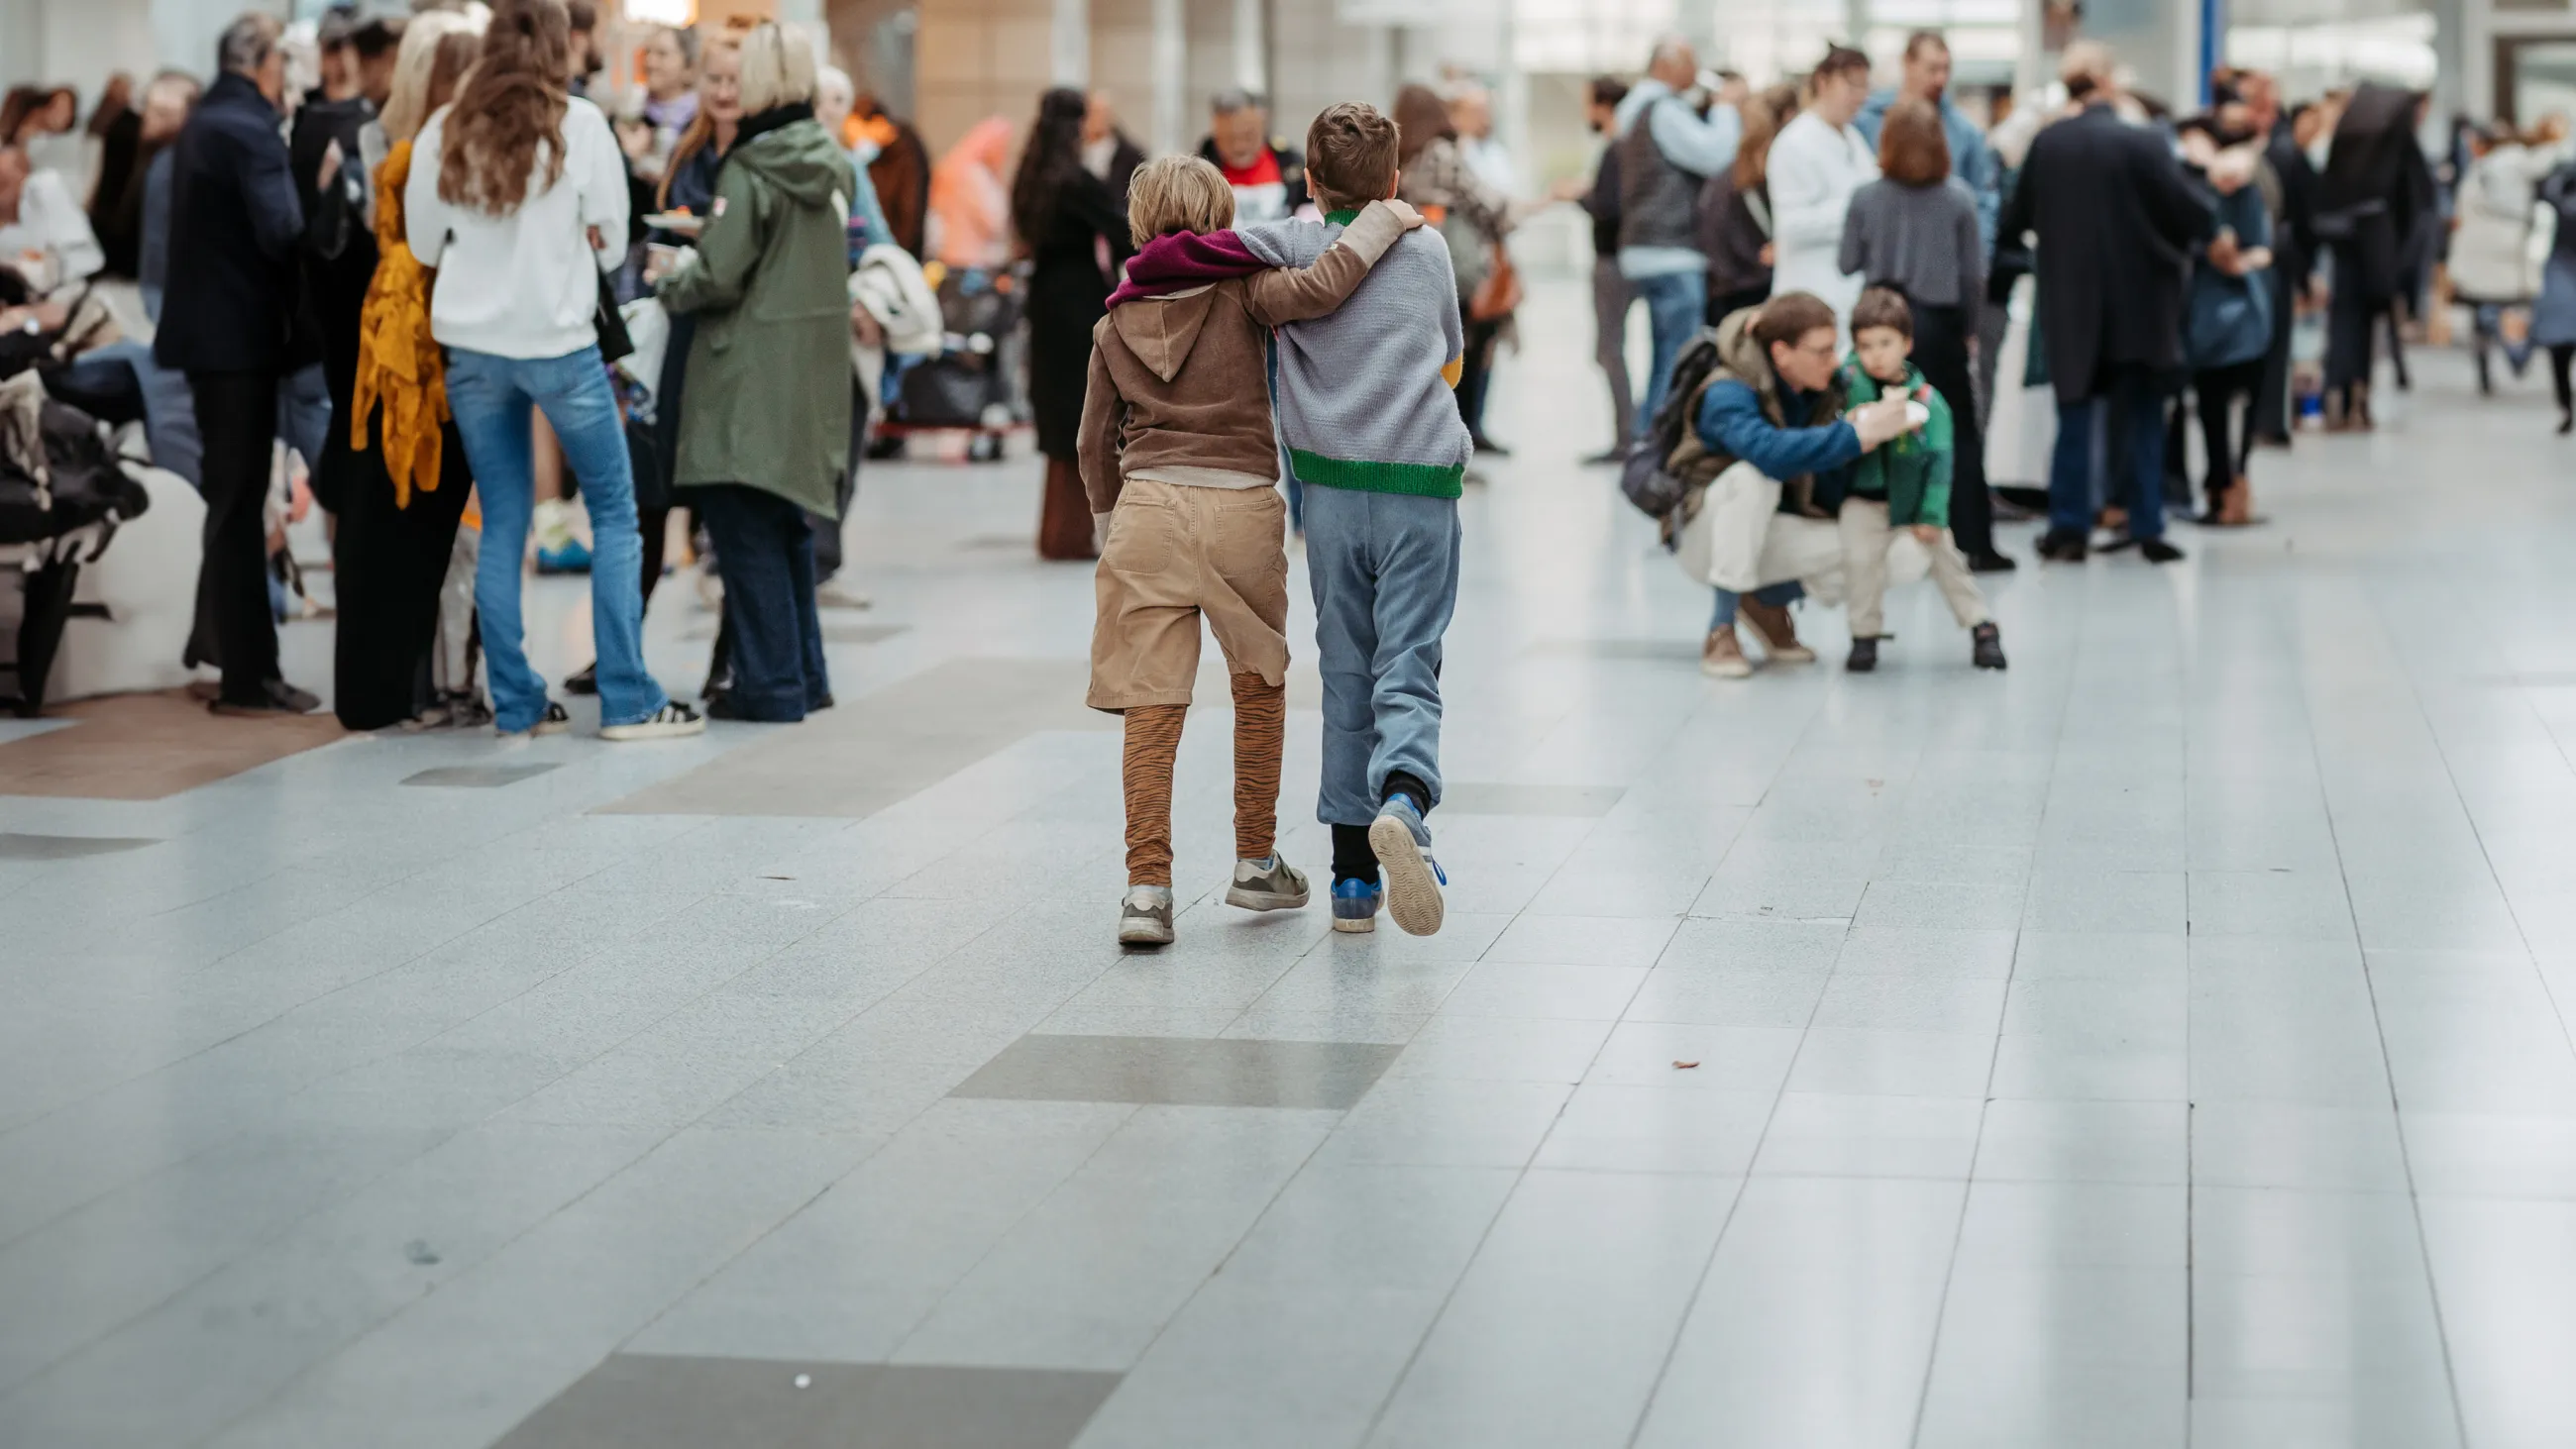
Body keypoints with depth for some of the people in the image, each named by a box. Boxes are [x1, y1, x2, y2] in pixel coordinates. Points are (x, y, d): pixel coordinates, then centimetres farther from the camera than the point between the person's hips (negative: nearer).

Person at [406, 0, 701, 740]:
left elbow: (423, 244, 7)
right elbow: (611, 240, -2)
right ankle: (627, 699, 4)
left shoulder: (444, 133, 1)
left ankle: (516, 704, 11)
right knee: (614, 511, 7)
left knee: (502, 524, 11)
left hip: (472, 345, 3)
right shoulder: (579, 125, -7)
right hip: (558, 340, -3)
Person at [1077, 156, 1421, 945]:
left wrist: (1111, 518, 27)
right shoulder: (1242, 292, 0)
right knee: (1259, 687, 18)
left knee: (1151, 705, -1)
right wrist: (1379, 224, -7)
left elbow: (1095, 442, 12)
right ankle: (1256, 864, 26)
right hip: (1241, 503, -1)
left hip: (1148, 504, 2)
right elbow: (1315, 291, -20)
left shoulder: (1116, 325, 10)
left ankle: (1147, 886, -11)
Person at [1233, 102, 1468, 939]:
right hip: (1422, 485, 0)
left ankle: (1353, 877, 11)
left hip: (1332, 486, 0)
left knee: (1346, 677, 11)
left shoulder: (1295, 246, 2)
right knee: (1407, 673, -4)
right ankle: (1403, 802, -36)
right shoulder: (1427, 248, 10)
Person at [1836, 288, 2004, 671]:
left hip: (1913, 495, 0)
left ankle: (1982, 627, 20)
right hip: (1865, 498, 0)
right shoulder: (1850, 379, -12)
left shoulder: (1929, 401, -16)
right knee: (1860, 557, -15)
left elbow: (1940, 461, -11)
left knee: (1945, 553, 5)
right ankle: (1864, 635, 3)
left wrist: (1932, 515, -11)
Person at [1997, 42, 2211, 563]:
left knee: (2075, 417, 12)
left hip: (2070, 303, 2)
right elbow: (2193, 215, -15)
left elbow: (2015, 220, 2)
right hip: (2138, 303, -2)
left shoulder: (2046, 144, -6)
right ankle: (2147, 528, 9)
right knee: (2142, 418, 10)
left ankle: (2068, 526, 10)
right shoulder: (2143, 144, -15)